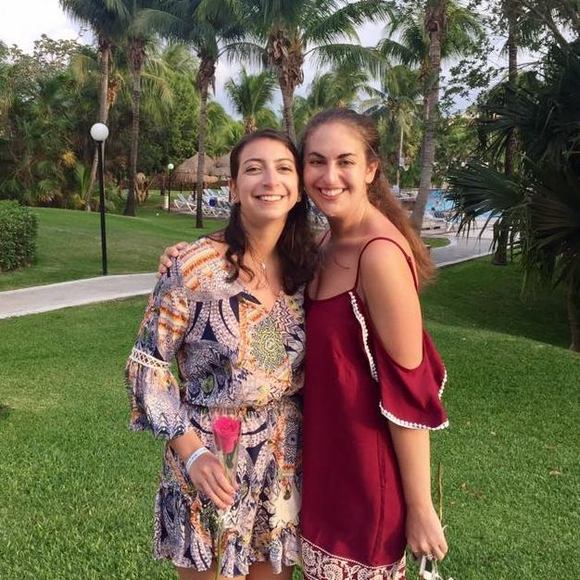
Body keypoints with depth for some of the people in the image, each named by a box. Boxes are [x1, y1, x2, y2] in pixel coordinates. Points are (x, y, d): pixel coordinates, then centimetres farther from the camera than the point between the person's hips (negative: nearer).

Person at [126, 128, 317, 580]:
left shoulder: (305, 268, -2)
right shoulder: (195, 267, -17)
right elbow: (149, 364, -11)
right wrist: (192, 453, -15)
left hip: (284, 465, 5)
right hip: (210, 465, -4)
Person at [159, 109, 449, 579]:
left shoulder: (380, 255, -24)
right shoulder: (329, 243, 2)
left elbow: (409, 392, -23)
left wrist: (420, 508, -18)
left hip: (366, 469, -8)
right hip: (324, 456, 8)